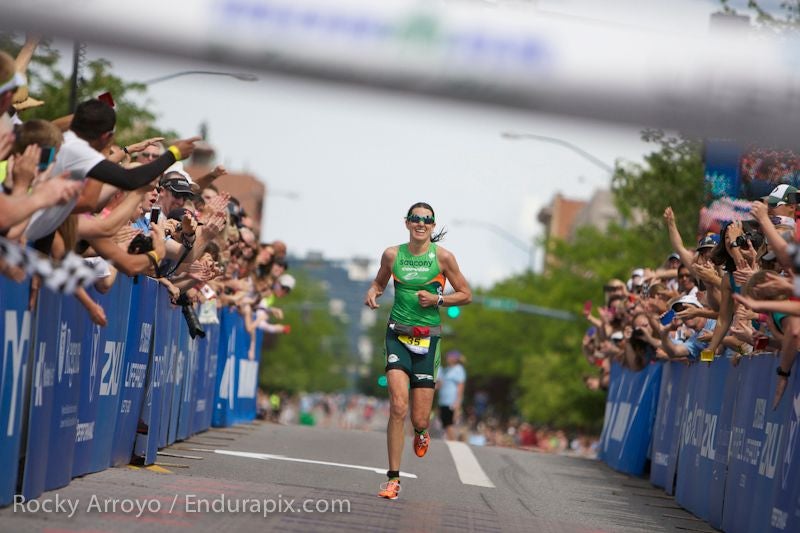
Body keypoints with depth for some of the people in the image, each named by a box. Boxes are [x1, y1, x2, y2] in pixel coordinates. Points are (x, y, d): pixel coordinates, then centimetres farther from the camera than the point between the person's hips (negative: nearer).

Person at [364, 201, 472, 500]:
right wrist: (372, 292, -1)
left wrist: (437, 299, -12)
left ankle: (422, 432, 40)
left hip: (428, 338, 0)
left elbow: (466, 295, 4)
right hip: (398, 334, 0)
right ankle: (393, 478, -9)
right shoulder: (392, 255, 2)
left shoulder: (442, 257, -3)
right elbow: (379, 281, 21)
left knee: (419, 419, 0)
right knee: (398, 407, -16)